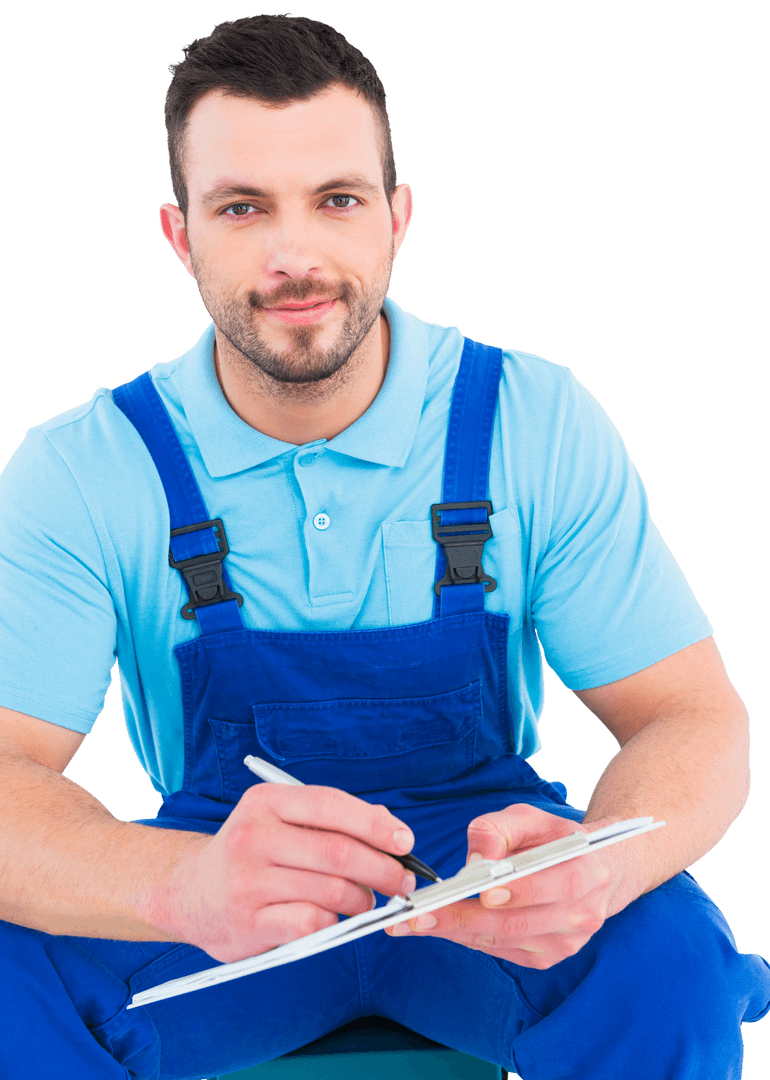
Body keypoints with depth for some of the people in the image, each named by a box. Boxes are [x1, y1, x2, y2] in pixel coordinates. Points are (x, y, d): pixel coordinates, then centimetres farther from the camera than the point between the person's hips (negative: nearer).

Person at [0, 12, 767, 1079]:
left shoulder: (539, 425, -9)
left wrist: (600, 863, -36)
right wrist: (182, 883, -46)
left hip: (486, 868, 1)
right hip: (224, 900, 0)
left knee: (673, 968, -30)